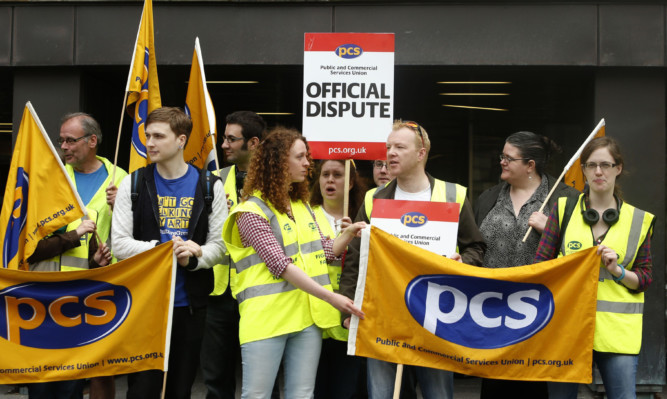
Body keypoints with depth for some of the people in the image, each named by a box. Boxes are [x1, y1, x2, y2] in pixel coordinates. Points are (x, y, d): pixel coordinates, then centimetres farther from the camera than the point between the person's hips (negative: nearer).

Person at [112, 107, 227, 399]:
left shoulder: (210, 186, 4)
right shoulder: (133, 184, 3)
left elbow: (218, 245, 2)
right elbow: (120, 244, -3)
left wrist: (193, 257, -19)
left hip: (190, 304, 1)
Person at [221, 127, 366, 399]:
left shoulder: (303, 206, 16)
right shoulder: (252, 211, -8)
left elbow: (323, 253, 18)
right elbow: (281, 265, -16)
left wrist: (349, 233, 1)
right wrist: (330, 297, -20)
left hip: (309, 315, 6)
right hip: (265, 318, -6)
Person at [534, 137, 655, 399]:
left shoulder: (639, 220, 9)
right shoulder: (564, 210, 8)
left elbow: (645, 278, 9)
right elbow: (540, 264, 8)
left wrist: (617, 270, -8)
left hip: (618, 330, 0)